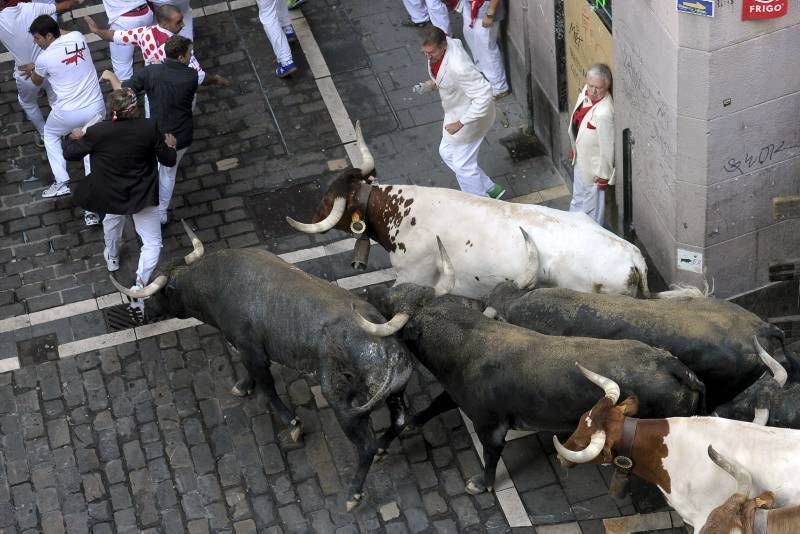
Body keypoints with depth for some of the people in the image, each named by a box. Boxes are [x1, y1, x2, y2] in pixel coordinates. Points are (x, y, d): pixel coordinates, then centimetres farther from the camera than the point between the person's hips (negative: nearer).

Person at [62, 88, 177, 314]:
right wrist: (170, 145, 10)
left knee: (113, 218, 37)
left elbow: (71, 154, -6)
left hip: (111, 194, 2)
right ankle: (140, 284, -4)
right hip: (142, 195, -2)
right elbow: (168, 160, -11)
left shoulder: (97, 132, -22)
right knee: (152, 243, 13)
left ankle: (112, 258, 59)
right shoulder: (149, 128, -23)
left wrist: (74, 138, 15)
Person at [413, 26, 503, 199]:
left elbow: (484, 95, -36)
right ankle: (490, 189, 38)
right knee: (446, 152, 24)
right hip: (456, 111, 10)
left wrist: (460, 123, -30)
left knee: (463, 165, 8)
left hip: (471, 116, -10)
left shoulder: (458, 67, -38)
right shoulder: (438, 48, -10)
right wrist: (430, 84, -7)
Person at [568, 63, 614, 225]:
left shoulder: (604, 113, -38)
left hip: (593, 164, -9)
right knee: (578, 195, 30)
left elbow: (607, 146, -28)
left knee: (592, 202, 14)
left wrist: (603, 176, -17)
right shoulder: (586, 91, -11)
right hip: (580, 157, 9)